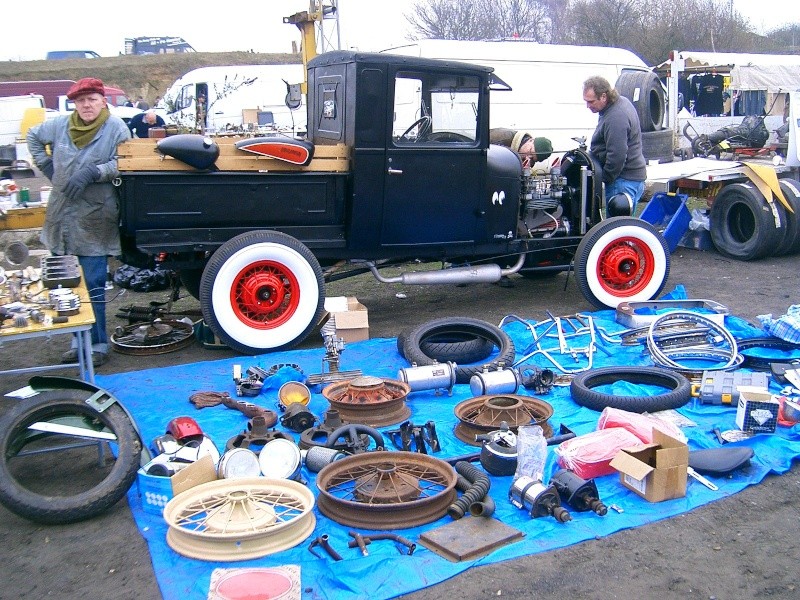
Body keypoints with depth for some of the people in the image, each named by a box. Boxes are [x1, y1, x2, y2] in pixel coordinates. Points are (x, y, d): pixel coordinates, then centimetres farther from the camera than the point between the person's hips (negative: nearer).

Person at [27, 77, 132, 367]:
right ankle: (79, 339, 24)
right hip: (62, 217, 5)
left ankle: (98, 343, 10)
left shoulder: (116, 128, -6)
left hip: (94, 219, -5)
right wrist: (46, 165, 14)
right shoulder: (60, 125, 7)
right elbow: (33, 136, 24)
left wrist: (92, 173, -21)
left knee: (94, 285, -1)